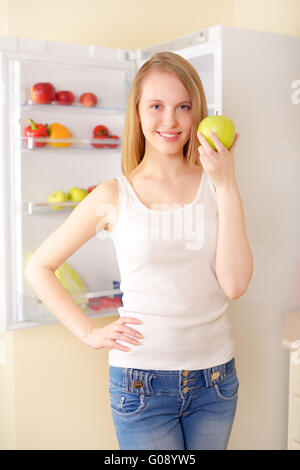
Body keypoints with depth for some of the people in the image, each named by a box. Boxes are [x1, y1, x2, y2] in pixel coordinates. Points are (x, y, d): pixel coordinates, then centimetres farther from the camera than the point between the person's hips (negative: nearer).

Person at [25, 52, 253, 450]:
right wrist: (89, 332, -5)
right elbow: (38, 268, 2)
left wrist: (227, 186, -15)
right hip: (142, 382, -2)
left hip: (215, 377, 3)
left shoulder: (214, 186, -1)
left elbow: (235, 284, -13)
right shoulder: (113, 197, -6)